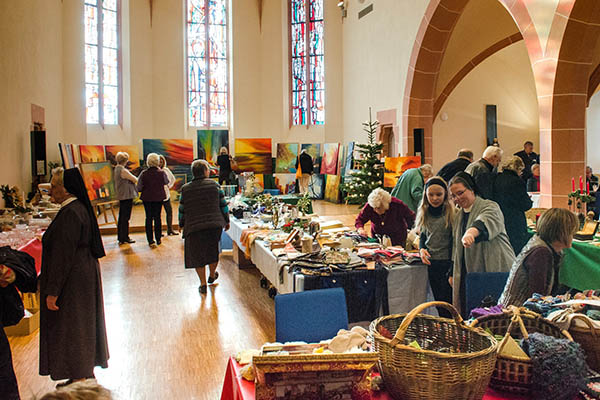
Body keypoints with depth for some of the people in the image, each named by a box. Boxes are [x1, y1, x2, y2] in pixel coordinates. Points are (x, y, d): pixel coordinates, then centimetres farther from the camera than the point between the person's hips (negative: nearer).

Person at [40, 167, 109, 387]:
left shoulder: (69, 214, -22)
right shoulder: (80, 208, 9)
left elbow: (62, 257, -24)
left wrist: (52, 291, -21)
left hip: (73, 281, -10)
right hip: (85, 275, 10)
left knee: (71, 328, 2)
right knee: (81, 327, 19)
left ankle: (80, 378, 15)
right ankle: (86, 373, 32)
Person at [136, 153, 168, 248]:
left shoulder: (144, 174, -11)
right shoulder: (162, 173, -11)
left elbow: (139, 188, -8)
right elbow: (166, 182, 9)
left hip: (147, 198, 0)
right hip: (159, 198, 0)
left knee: (149, 218, 7)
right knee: (157, 217, 12)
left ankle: (151, 241, 1)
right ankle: (158, 239, 18)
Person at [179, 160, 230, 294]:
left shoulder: (185, 189, 0)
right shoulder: (214, 185, 0)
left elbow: (182, 210, 5)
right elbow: (223, 205, 3)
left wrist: (182, 225, 19)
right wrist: (226, 221, 15)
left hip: (194, 227, -1)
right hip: (215, 225, 1)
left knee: (197, 255, 10)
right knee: (213, 250, 21)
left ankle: (203, 283, 12)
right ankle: (212, 275, 39)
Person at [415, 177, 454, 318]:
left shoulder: (452, 212, -10)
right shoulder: (424, 213, 7)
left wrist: (453, 269, -16)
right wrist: (421, 249, -3)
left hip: (447, 262, -5)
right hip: (431, 263, 5)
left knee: (448, 302, -4)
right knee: (438, 301, 15)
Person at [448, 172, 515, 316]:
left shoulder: (490, 207, -5)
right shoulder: (457, 217, 18)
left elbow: (485, 221, -30)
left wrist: (471, 232, -50)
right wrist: (453, 274, 21)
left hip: (495, 271, -6)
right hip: (468, 274, 6)